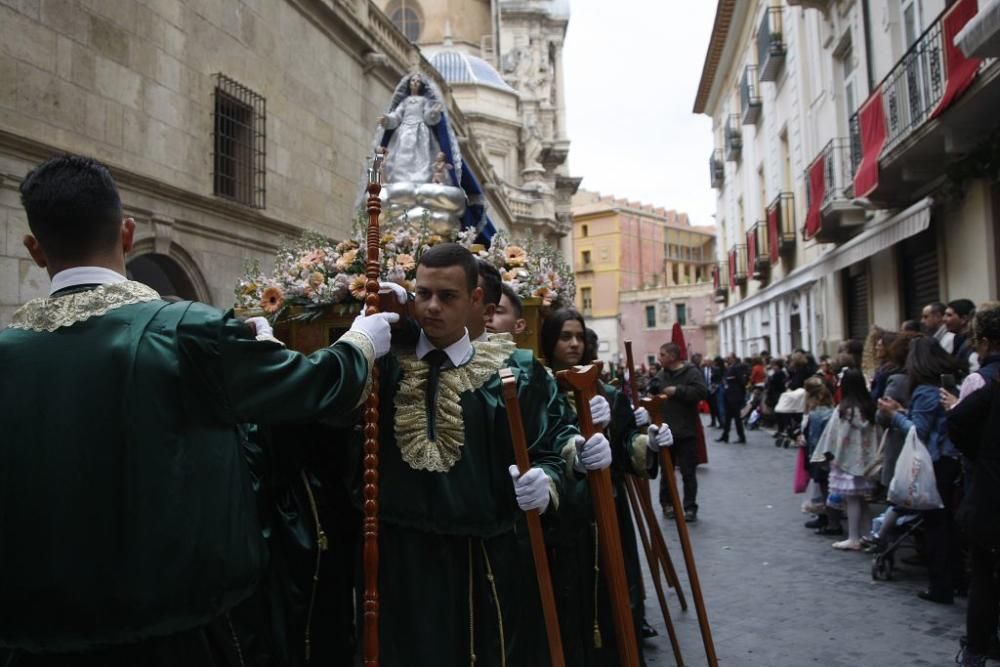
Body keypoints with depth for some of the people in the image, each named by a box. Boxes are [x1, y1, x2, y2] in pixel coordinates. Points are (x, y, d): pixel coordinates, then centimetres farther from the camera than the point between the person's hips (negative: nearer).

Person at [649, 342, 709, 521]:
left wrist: (677, 391, -21)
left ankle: (690, 508, 10)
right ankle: (667, 504, 27)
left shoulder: (691, 372, -8)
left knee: (688, 473, 1)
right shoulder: (660, 375, 10)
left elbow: (701, 392, -22)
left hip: (686, 432, -5)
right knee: (666, 471, 14)